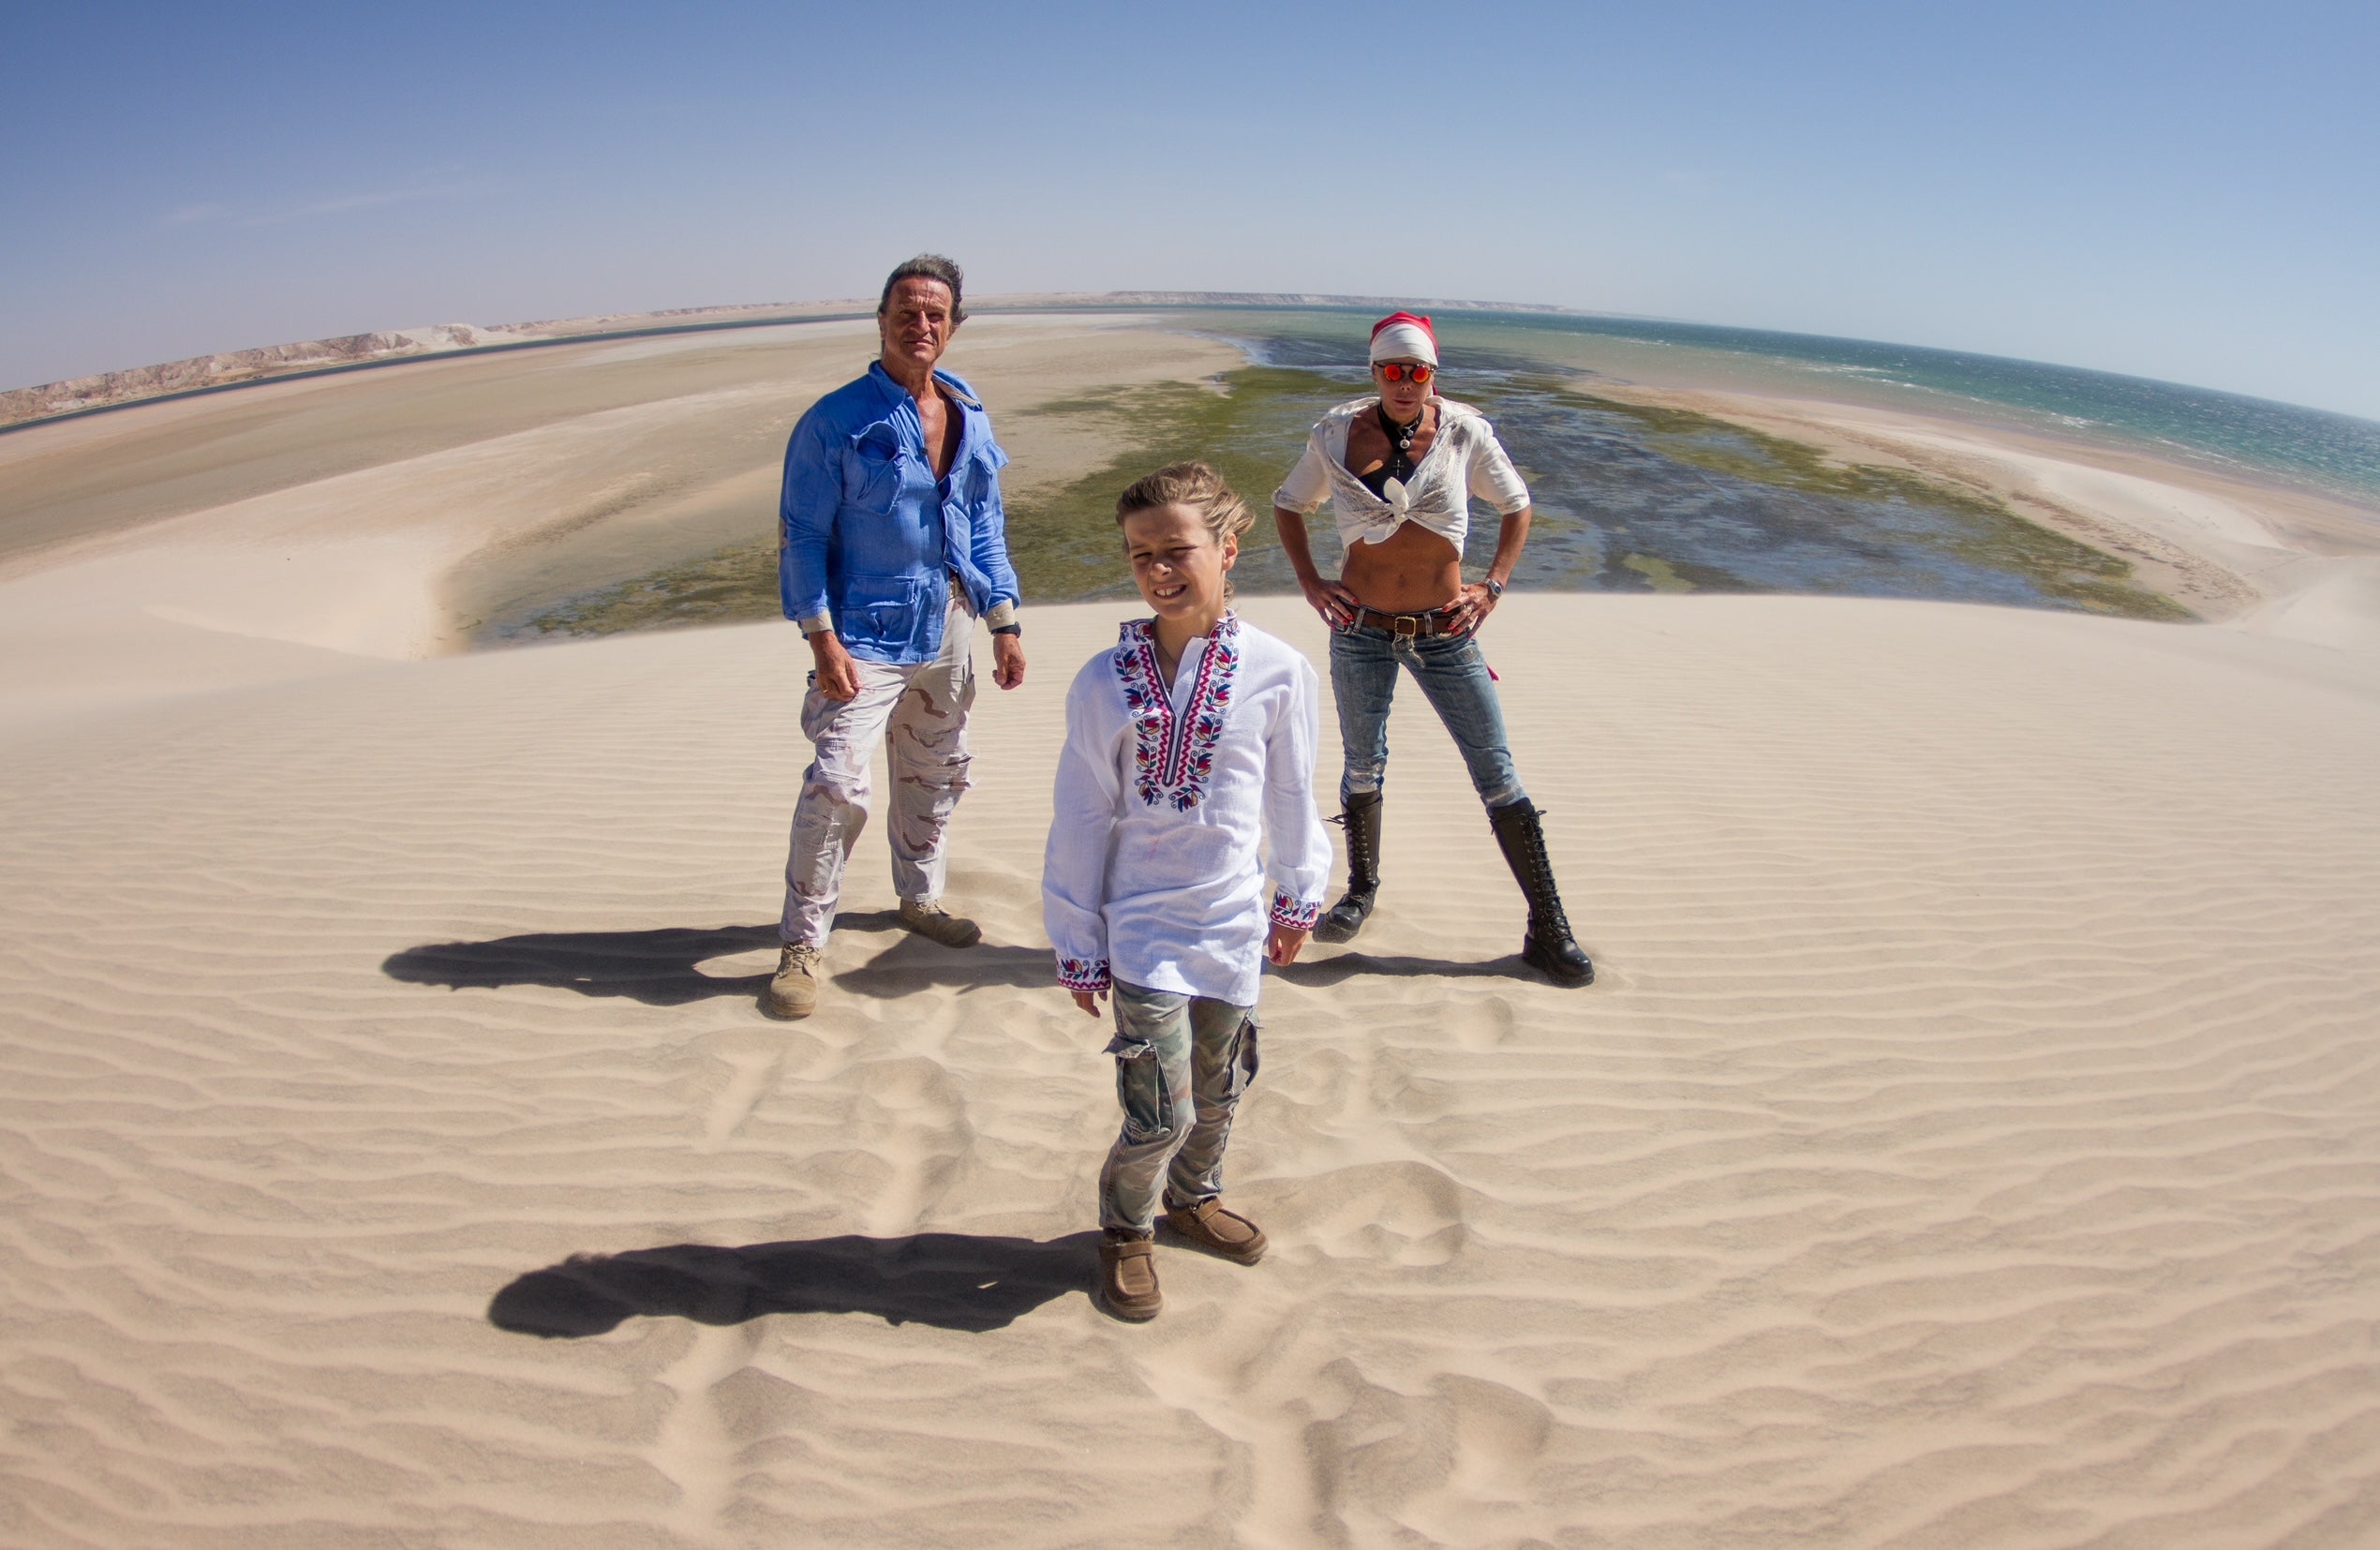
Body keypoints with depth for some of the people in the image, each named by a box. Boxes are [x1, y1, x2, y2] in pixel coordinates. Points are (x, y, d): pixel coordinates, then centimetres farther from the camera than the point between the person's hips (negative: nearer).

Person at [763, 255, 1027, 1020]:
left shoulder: (970, 417, 8)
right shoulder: (838, 420, -10)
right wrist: (821, 637, -18)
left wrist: (1005, 621, 10)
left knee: (936, 773, 18)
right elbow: (802, 536, -10)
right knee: (837, 784, -13)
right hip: (868, 632, -6)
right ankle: (803, 943, -1)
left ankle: (919, 897, 39)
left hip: (948, 627, 6)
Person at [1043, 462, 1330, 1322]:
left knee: (1218, 1092, 18)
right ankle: (1125, 1227, 25)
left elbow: (1291, 796, 6)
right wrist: (1078, 945, 0)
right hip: (1143, 928, -2)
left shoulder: (1278, 671, -8)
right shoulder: (1104, 684, -10)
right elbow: (1080, 822, -4)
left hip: (1235, 924, 3)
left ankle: (1193, 1197, 46)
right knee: (1160, 1112, -4)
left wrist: (1299, 897, 16)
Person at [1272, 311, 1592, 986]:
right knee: (1363, 768, 16)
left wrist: (1493, 586, -2)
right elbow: (1288, 505, 12)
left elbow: (1517, 507, 9)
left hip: (1444, 631, -1)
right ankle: (1362, 891, 39)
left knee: (1499, 777, 0)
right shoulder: (1338, 435, -3)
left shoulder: (1464, 433, -5)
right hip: (1361, 631, 1)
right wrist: (1310, 582, 1)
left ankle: (1547, 929, 9)